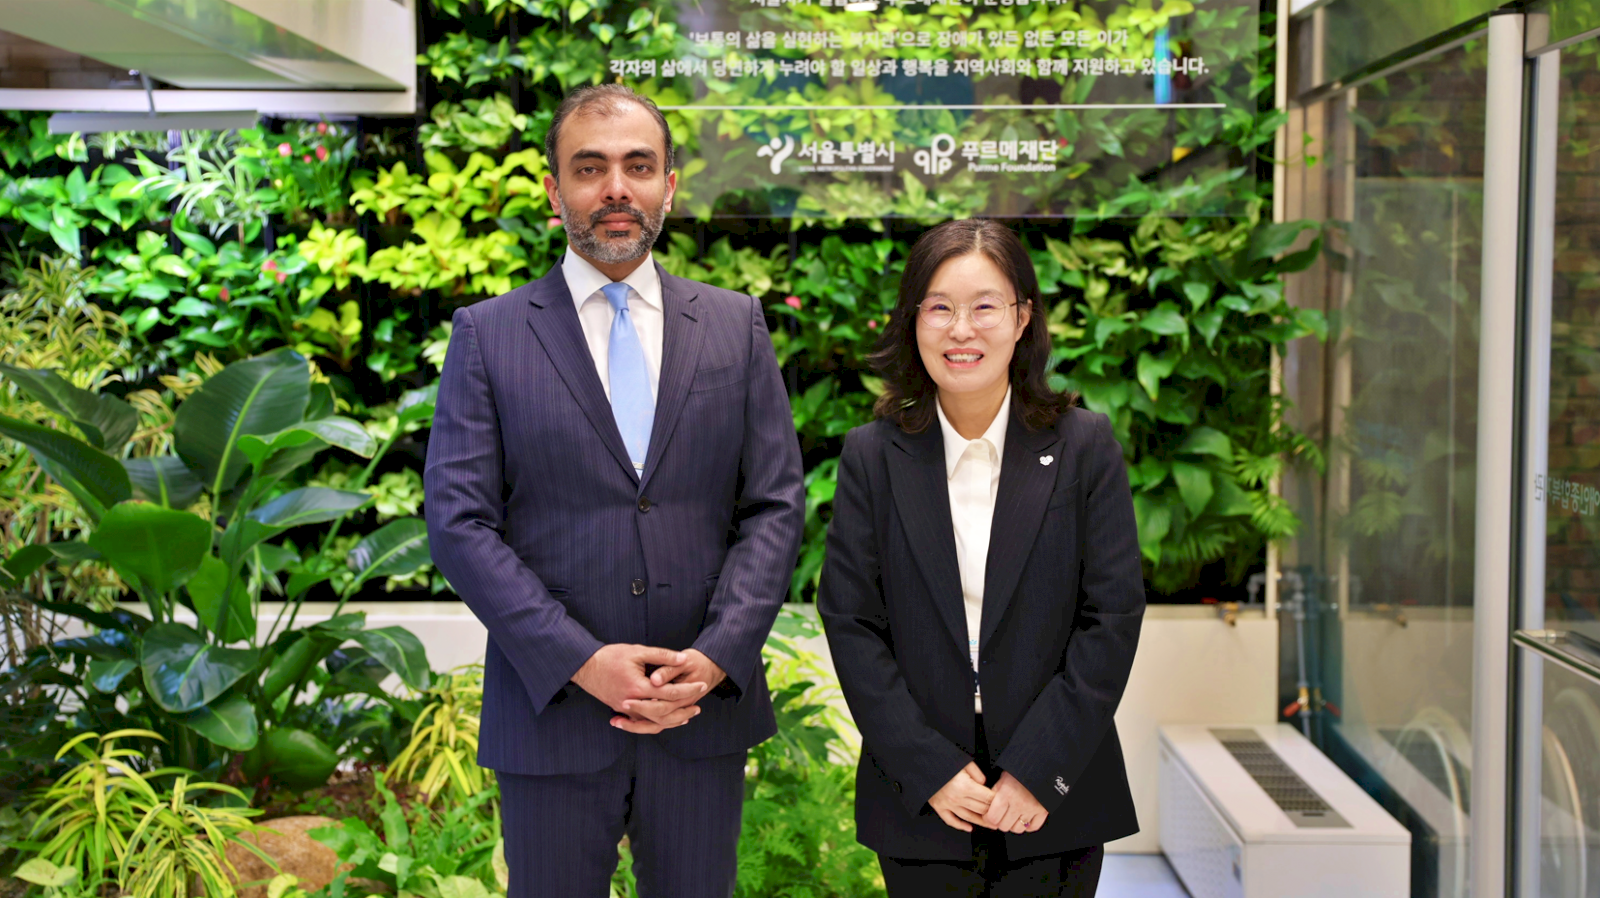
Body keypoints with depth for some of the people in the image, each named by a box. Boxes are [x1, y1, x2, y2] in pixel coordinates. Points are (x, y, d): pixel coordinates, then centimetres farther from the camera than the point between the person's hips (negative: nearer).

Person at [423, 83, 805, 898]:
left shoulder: (735, 325, 6)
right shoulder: (488, 333, 1)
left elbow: (776, 506, 2)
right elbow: (457, 519, -6)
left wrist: (717, 657, -12)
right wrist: (580, 662, -15)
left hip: (704, 709, 2)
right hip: (552, 710, -1)